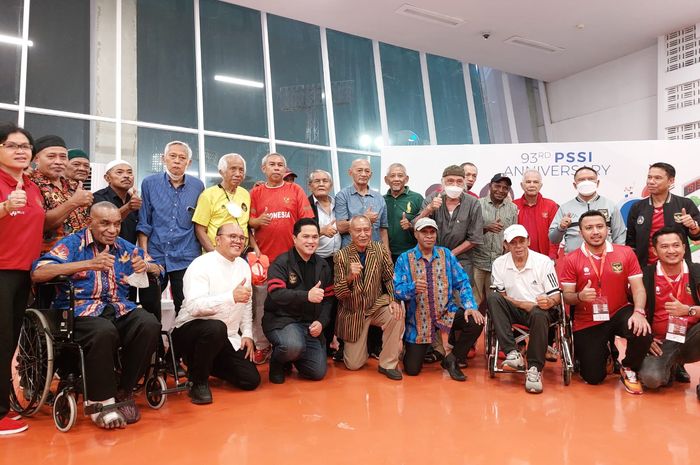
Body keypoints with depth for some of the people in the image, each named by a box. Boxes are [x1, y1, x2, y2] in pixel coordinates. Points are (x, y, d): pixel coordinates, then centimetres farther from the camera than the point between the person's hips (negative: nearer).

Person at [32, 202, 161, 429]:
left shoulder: (125, 247, 18)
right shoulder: (71, 244, 5)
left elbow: (157, 269, 22)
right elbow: (37, 273, -11)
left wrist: (146, 267, -4)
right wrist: (89, 264, -20)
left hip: (120, 310, 4)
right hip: (80, 312, -4)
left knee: (150, 325, -28)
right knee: (104, 332, -38)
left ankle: (124, 392, -7)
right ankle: (100, 401, -14)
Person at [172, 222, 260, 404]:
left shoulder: (243, 266, 7)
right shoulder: (201, 265, -16)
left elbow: (247, 304, 14)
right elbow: (194, 306, -30)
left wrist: (247, 334, 4)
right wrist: (232, 297, -39)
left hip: (227, 338, 7)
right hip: (191, 330, -6)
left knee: (251, 380, -2)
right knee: (216, 328, -39)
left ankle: (208, 363, 23)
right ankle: (198, 381, -13)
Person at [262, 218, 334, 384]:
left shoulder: (322, 265, 11)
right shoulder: (281, 262, -7)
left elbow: (328, 299, 10)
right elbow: (276, 294, -23)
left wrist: (321, 322, -8)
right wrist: (307, 295, -36)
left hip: (311, 324, 5)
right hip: (282, 319, -5)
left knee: (318, 373, -2)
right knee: (294, 345, -36)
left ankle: (292, 357, 29)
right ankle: (277, 363, 1)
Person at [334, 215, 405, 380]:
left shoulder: (381, 250, -7)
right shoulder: (341, 256, -12)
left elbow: (390, 278, -1)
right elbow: (338, 294, -14)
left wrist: (394, 299, -19)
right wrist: (350, 277, -34)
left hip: (376, 306, 1)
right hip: (353, 312, -1)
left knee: (397, 314, -32)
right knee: (353, 365, 0)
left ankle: (387, 364, -13)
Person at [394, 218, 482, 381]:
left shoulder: (446, 254, 4)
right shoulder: (405, 259, -4)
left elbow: (462, 282, 0)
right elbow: (397, 289, -12)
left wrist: (470, 306, -14)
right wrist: (413, 288, -33)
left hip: (446, 313, 2)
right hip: (418, 320, -2)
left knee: (476, 322, -24)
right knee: (411, 369, -5)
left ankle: (452, 359, 1)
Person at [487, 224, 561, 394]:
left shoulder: (544, 261, -4)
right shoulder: (499, 264, 1)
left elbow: (556, 297, -5)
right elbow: (501, 296, 2)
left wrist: (549, 302, -29)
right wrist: (522, 304, -15)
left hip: (540, 310, -2)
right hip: (515, 310, 2)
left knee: (539, 314, -37)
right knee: (492, 297, -26)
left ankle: (534, 368, -23)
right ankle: (513, 353, -30)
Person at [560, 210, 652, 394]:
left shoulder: (626, 253, -4)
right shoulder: (572, 260, -8)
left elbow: (638, 287, -7)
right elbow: (566, 296, -7)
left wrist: (639, 312, -25)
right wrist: (580, 296, -30)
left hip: (619, 313, 1)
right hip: (587, 323, -1)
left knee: (642, 333, -33)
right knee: (593, 378, -1)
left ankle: (628, 370, 1)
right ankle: (599, 352, 38)